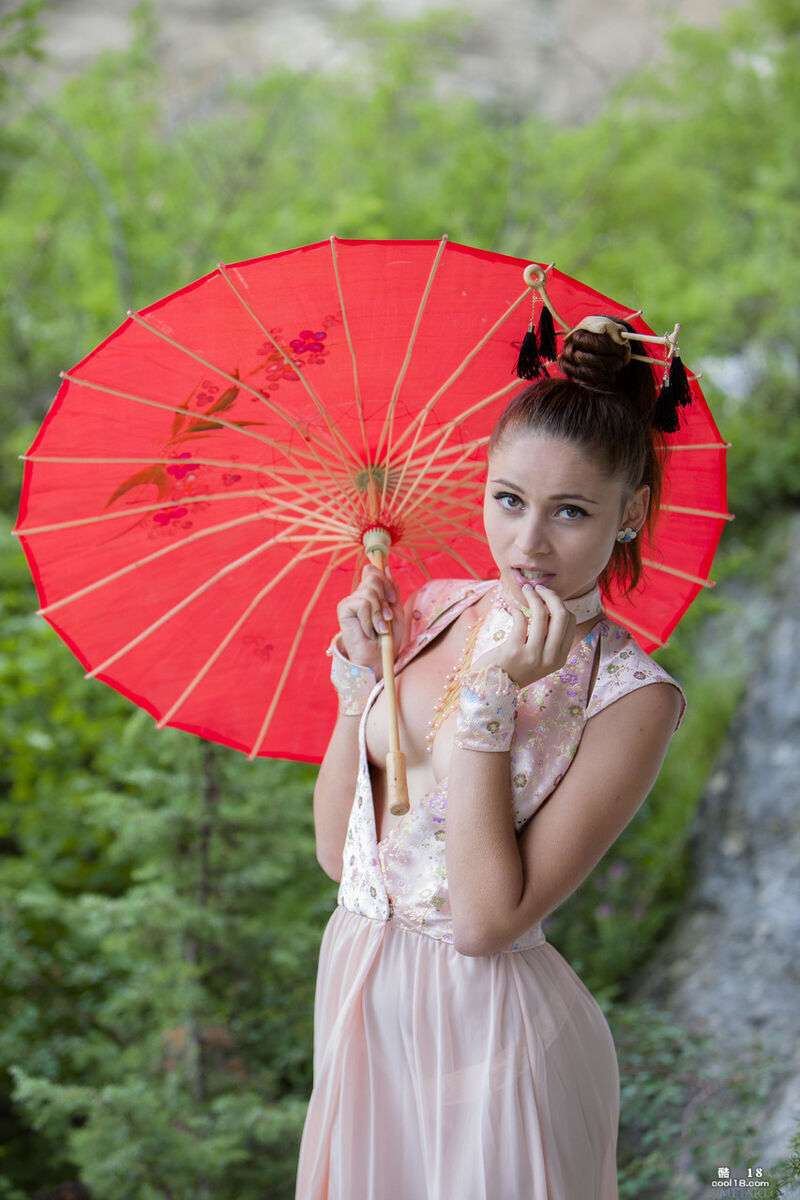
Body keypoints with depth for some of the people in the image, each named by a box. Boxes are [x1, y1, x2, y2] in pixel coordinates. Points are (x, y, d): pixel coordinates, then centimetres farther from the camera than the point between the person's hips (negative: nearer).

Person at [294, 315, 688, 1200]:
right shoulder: (431, 611, -1)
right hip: (356, 988, 6)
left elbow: (486, 921, -23)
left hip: (488, 1030, -6)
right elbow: (336, 850, 1)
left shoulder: (631, 695, -17)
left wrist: (488, 697, -25)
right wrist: (359, 676, -9)